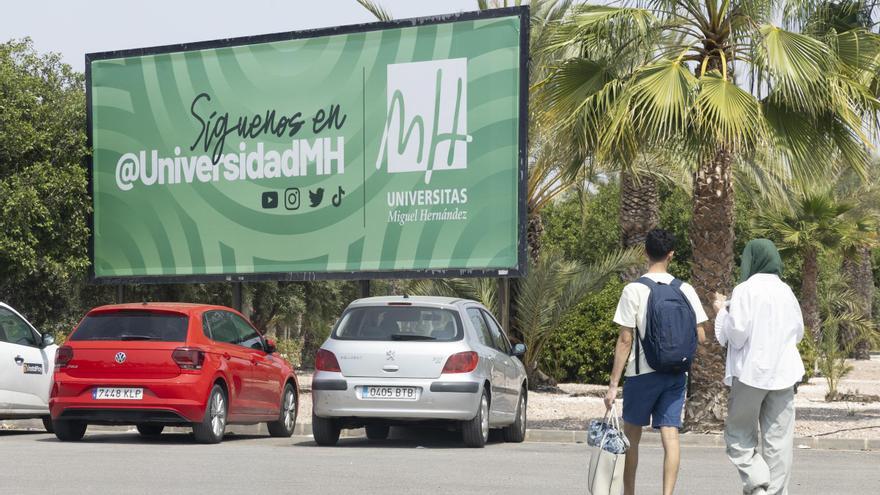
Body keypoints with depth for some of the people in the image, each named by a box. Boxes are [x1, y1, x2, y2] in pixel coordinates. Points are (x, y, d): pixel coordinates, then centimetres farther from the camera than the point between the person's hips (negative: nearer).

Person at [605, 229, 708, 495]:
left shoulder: (634, 290, -9)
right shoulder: (685, 290, 0)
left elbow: (625, 341, -10)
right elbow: (700, 337, 3)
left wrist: (613, 384, -6)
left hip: (642, 373, -2)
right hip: (677, 373, 2)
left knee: (631, 435, 12)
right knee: (670, 435, 1)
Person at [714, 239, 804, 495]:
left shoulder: (745, 290, -9)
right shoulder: (786, 292, 7)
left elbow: (737, 334, -13)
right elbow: (798, 332, 16)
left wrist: (723, 311, 2)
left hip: (751, 371, -4)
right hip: (783, 373, 4)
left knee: (739, 433, 6)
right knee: (778, 439, 6)